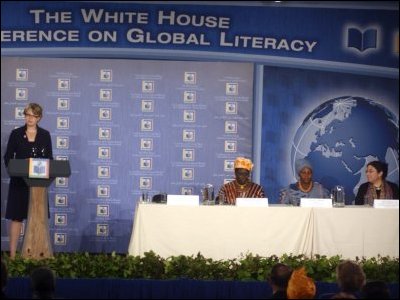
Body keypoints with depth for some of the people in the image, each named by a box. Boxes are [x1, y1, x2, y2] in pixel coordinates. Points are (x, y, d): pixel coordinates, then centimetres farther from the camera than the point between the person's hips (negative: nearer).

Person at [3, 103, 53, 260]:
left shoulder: (45, 135, 6)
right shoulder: (16, 134, 2)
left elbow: (49, 158, 6)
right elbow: (8, 157, 2)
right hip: (19, 181, -1)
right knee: (17, 217, -2)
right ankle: (12, 253, -2)